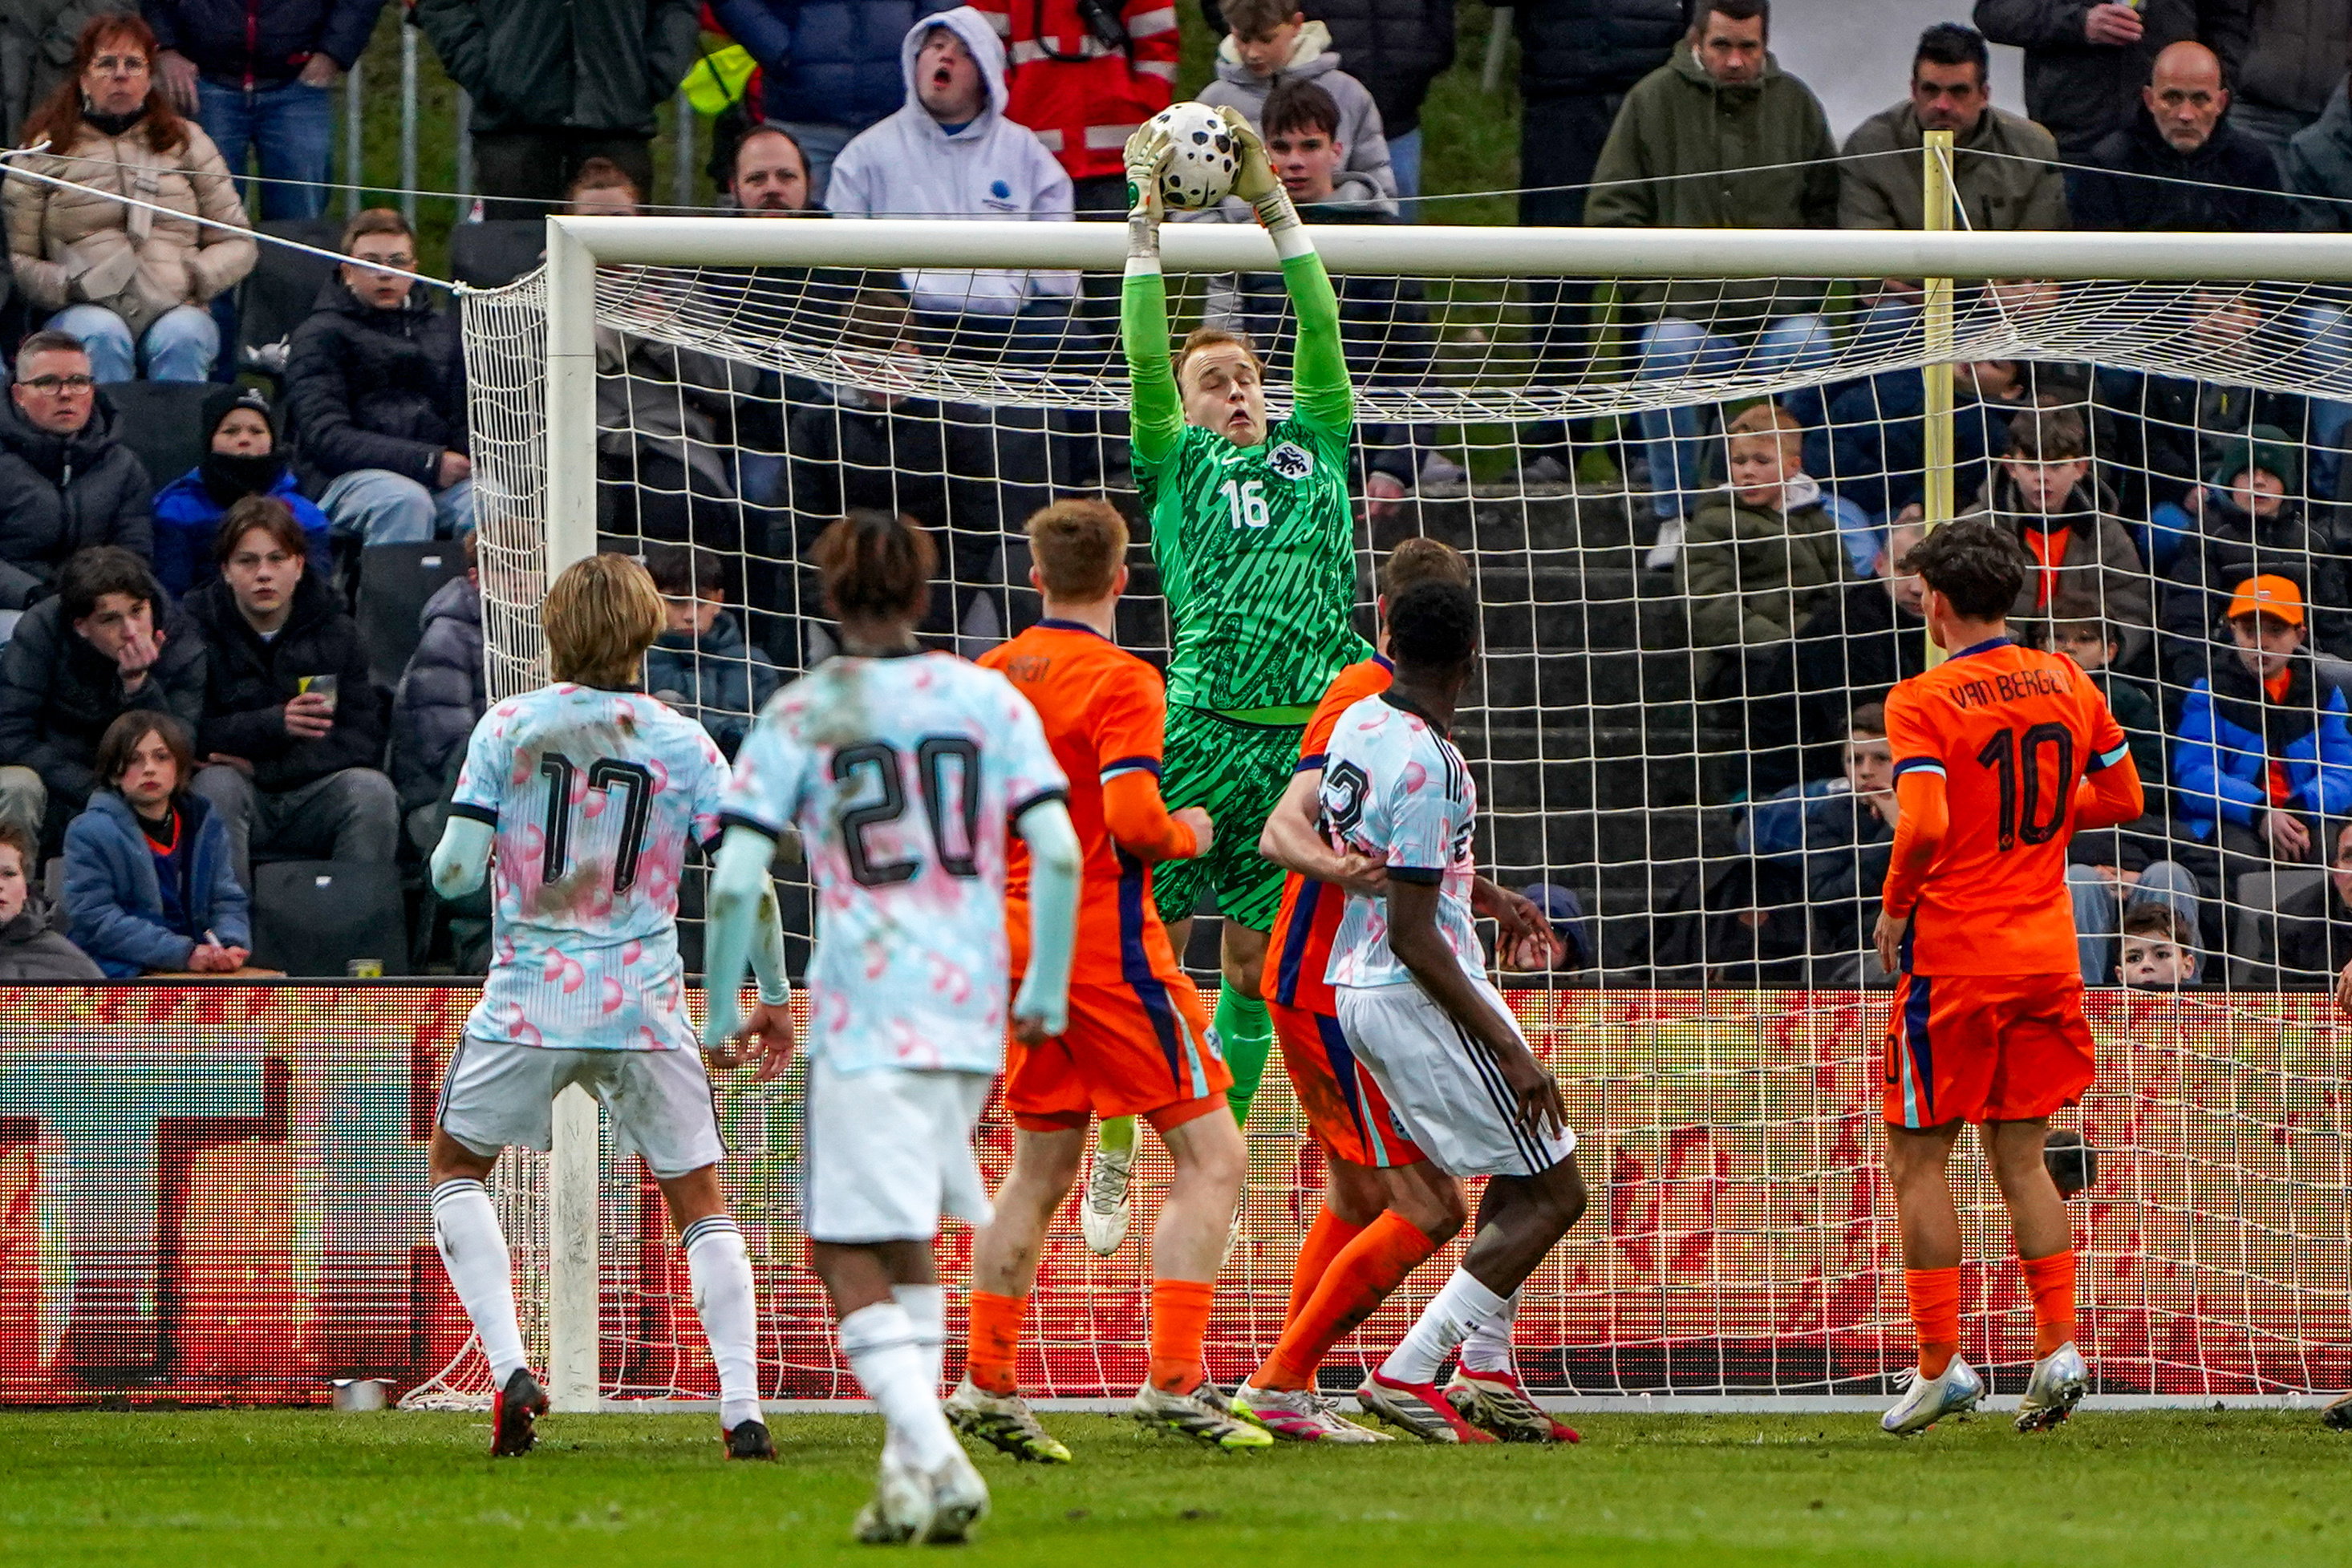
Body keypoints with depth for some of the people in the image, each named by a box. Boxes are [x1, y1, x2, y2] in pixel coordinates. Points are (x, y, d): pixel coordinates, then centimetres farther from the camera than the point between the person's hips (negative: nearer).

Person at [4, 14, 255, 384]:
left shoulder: (187, 142, 21)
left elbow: (238, 244, 18)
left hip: (175, 309, 1)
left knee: (181, 338, -34)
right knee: (103, 338, -36)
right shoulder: (46, 152, 14)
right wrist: (67, 287, -11)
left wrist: (196, 277, -2)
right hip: (84, 310, -1)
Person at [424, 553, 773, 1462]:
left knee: (455, 1167, 20)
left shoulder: (508, 727, -2)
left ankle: (510, 1370, 2)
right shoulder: (685, 746, -1)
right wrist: (774, 998, 7)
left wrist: (449, 858, 18)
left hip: (528, 1004, -1)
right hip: (646, 1010, 1)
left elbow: (454, 873, -6)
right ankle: (742, 1411, -2)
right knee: (699, 1201, 12)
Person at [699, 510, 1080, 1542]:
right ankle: (912, 1459, 18)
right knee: (909, 1237, 21)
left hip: (864, 1012, -4)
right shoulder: (991, 701, 6)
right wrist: (1047, 990, 10)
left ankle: (935, 1463, -18)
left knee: (850, 1255, -2)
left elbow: (735, 879, -8)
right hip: (973, 1009, 5)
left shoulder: (799, 716, -3)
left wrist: (723, 1009, 5)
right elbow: (1058, 852, -1)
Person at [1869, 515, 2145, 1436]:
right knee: (2020, 1158, 14)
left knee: (1918, 1161, 5)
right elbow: (2124, 798, 11)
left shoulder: (1923, 702, -12)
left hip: (1952, 951, -5)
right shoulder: (2067, 684, 5)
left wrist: (1894, 908, -7)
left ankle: (1942, 1366, 2)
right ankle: (2059, 1350, 4)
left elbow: (1923, 825, -24)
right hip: (2046, 951, 6)